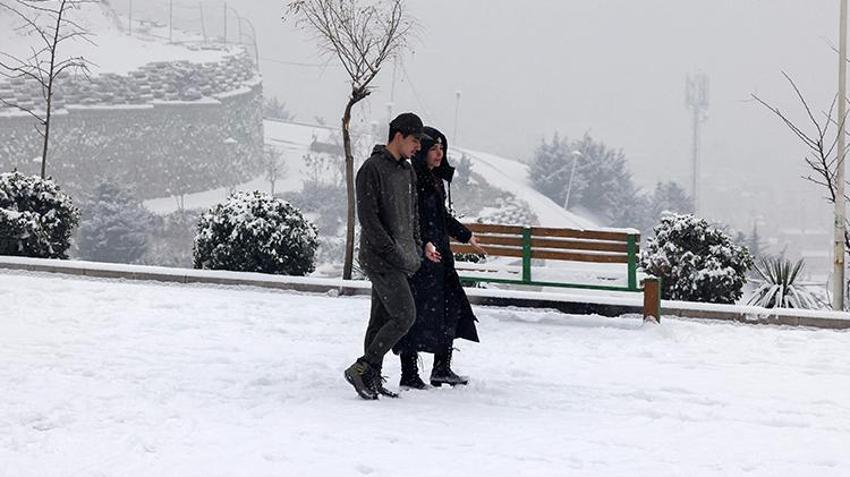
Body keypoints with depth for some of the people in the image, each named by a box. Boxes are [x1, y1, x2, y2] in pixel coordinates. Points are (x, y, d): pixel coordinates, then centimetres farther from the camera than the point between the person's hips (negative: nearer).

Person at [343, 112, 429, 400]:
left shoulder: (408, 172, 16)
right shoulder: (372, 169, -11)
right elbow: (368, 217, -17)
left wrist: (416, 249, 11)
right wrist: (393, 252, -19)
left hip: (401, 260, 9)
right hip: (380, 258, -9)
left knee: (382, 319, 10)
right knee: (404, 316, -15)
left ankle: (372, 380, 14)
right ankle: (361, 369, -10)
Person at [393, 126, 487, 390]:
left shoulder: (435, 179, 15)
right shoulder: (411, 179, -13)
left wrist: (467, 236, 34)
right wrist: (424, 243, -33)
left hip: (438, 254, 9)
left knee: (451, 307, 9)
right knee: (416, 313, -5)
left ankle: (442, 369, 18)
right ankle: (409, 375, 2)